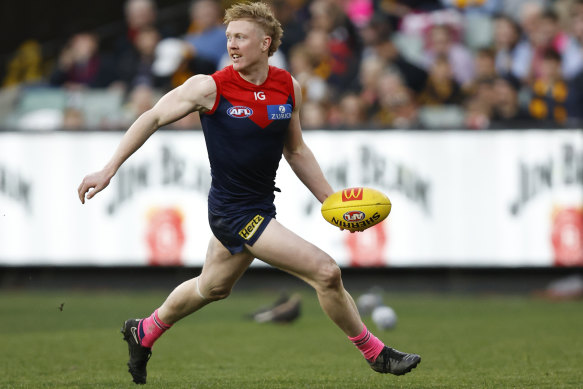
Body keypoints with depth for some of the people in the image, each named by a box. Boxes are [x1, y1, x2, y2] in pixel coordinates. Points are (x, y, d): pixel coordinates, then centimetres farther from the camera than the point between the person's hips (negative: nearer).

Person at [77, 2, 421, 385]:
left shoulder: (289, 88, -1)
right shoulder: (210, 87, -15)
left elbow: (296, 151, 12)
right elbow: (153, 119, -4)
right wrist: (108, 170, -5)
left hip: (261, 206, 7)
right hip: (235, 212, -7)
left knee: (212, 287, 26)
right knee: (325, 271, -13)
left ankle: (144, 332, 49)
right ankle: (375, 353, 6)